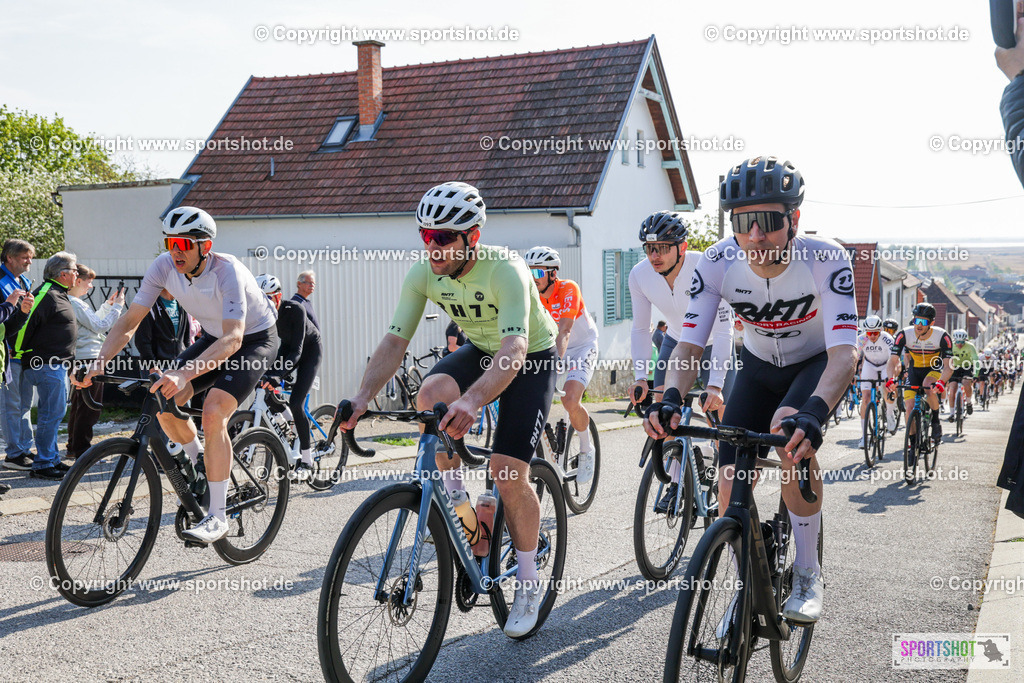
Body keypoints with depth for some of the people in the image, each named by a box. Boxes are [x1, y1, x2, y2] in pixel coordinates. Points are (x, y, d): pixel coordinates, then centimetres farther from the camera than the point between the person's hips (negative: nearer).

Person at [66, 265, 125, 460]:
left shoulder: (70, 302, 14)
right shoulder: (75, 304, -17)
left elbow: (92, 322, 22)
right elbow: (99, 326, -17)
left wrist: (107, 304, 19)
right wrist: (117, 306, -8)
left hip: (80, 361, 11)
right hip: (88, 359, -11)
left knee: (79, 406, 17)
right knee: (89, 409, -6)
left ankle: (73, 447, 24)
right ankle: (82, 449, -3)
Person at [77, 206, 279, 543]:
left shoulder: (227, 271, -34)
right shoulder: (164, 266, -18)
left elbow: (233, 339, -45)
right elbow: (129, 321, -15)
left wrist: (183, 374, -59)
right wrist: (99, 362, -31)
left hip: (255, 339, -6)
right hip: (214, 337, 7)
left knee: (212, 412, -25)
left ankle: (218, 517, -16)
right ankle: (201, 470, 17)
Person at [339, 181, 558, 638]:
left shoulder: (505, 270, -34)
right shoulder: (424, 274, -17)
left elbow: (515, 349, -46)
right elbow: (394, 342, -17)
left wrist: (472, 401, -62)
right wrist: (363, 397, -33)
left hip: (532, 358, -5)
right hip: (480, 350, 5)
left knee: (509, 473, -15)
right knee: (431, 393, -28)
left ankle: (528, 583, 8)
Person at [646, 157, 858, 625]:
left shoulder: (826, 260, -32)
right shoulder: (717, 263, -25)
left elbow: (844, 353, -41)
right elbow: (689, 344, -25)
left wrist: (813, 411, -59)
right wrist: (669, 399, -45)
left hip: (819, 363, -3)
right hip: (759, 366, 3)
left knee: (791, 428, -35)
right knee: (731, 488, -8)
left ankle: (808, 576, -17)